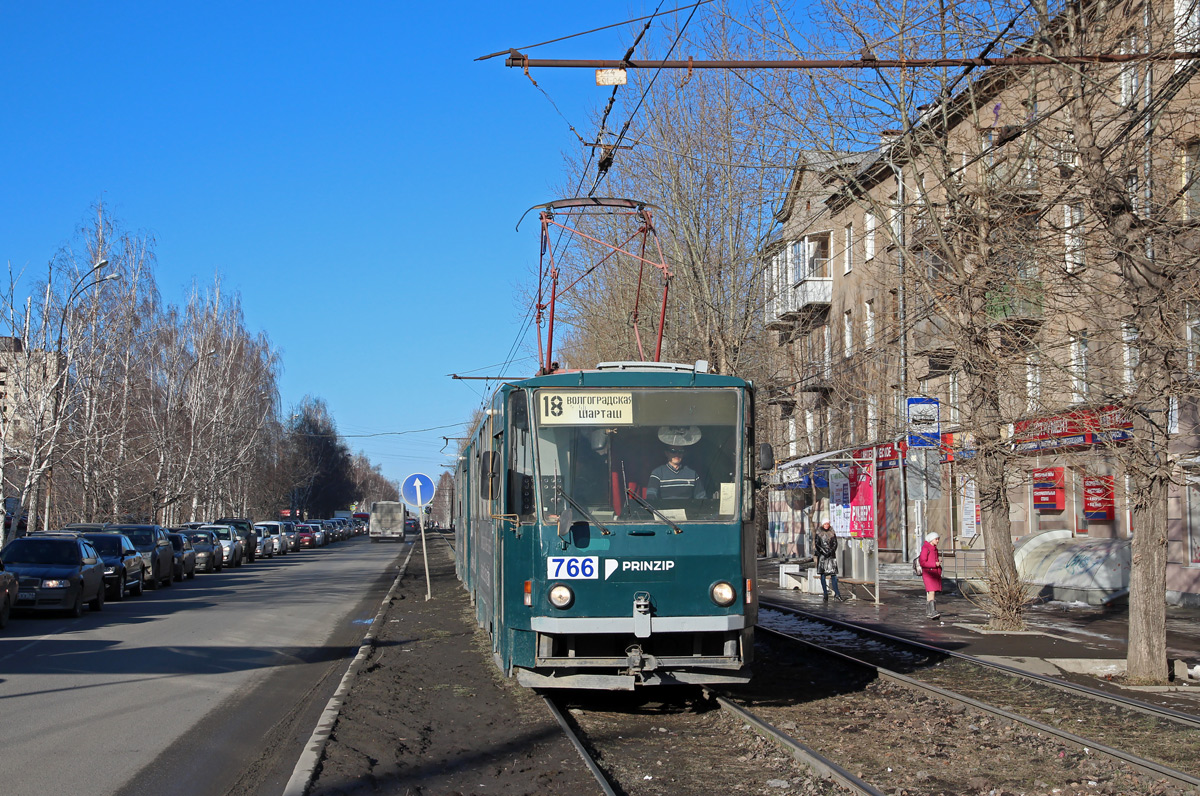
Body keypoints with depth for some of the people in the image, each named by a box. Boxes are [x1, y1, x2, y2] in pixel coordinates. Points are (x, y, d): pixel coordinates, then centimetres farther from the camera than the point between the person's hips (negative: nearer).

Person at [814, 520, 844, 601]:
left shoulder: (832, 533, 10)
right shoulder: (819, 534, 7)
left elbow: (835, 544, 5)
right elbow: (816, 544, 2)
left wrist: (830, 551, -10)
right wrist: (823, 551, -11)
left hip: (831, 555, 0)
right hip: (822, 555, 0)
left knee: (833, 574, -7)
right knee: (823, 574, -1)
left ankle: (837, 593, -7)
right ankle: (825, 593, 2)